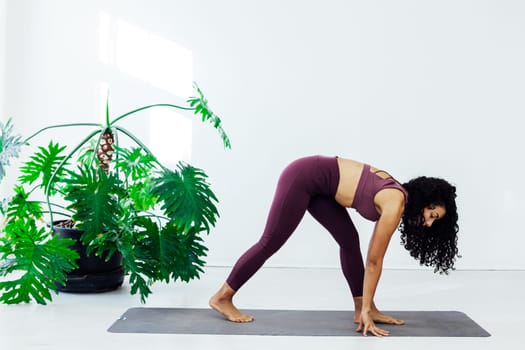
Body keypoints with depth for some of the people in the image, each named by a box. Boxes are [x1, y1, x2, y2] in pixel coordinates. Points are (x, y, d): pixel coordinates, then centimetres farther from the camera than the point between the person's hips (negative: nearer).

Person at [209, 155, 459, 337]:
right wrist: (366, 309, -7)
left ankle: (361, 309, 12)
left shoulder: (396, 196, 7)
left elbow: (372, 258, 12)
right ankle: (222, 297, 11)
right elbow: (374, 261, -13)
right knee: (270, 243, -1)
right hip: (303, 177, -9)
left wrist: (366, 306, 14)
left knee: (349, 240, 5)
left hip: (315, 181, 9)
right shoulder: (395, 205, -17)